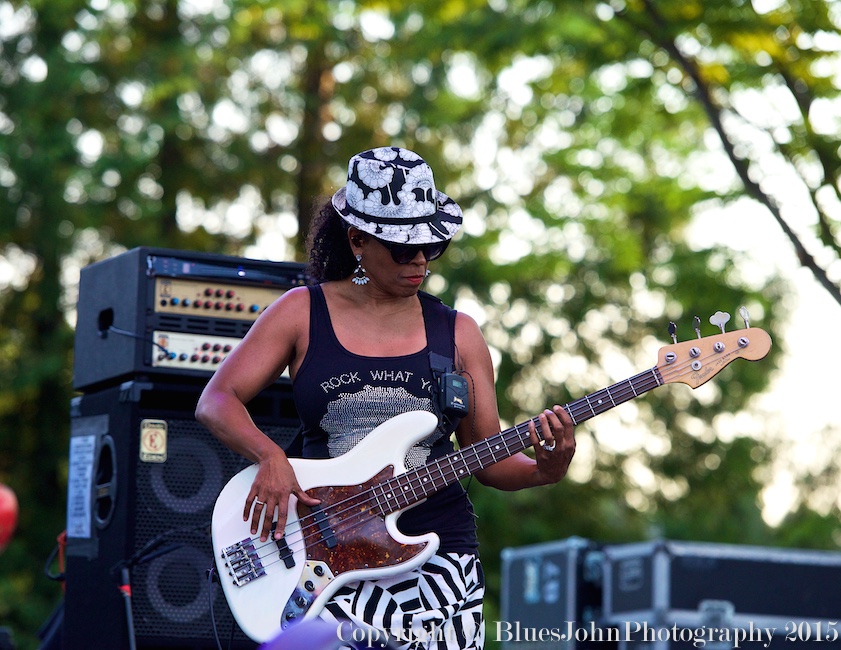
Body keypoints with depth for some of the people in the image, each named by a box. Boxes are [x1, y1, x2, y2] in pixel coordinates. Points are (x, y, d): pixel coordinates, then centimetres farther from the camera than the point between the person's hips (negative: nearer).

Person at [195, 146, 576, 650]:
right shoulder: (304, 312, 5)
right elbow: (216, 402, 2)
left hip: (439, 550, 2)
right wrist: (269, 455, -16)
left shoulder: (457, 333, 10)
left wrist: (544, 470, -9)